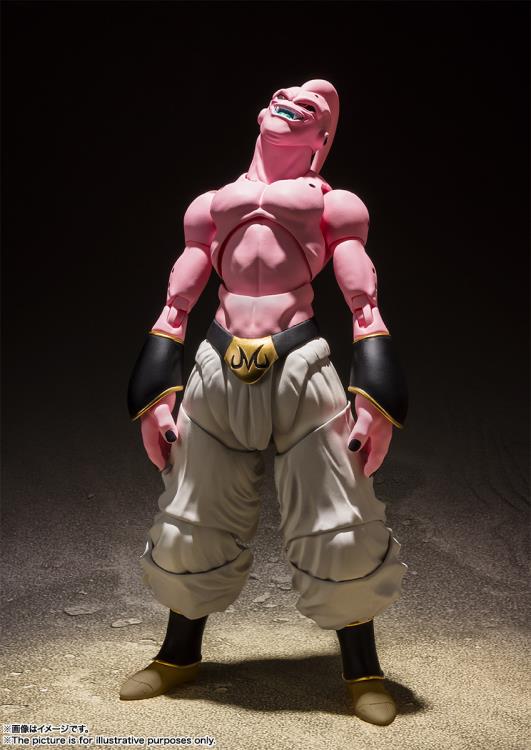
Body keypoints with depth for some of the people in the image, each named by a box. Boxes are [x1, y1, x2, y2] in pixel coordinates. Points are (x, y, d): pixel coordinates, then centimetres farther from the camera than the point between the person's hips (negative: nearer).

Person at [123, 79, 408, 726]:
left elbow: (364, 307, 5)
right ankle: (179, 656, 34)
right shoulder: (215, 203, 21)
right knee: (192, 526, 11)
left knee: (340, 533, -1)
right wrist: (154, 398, 10)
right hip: (219, 371, 3)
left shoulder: (329, 203, 14)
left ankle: (363, 674, 20)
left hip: (301, 367, -2)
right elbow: (176, 305, 17)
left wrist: (376, 402, -5)